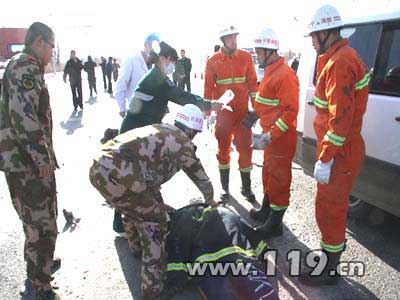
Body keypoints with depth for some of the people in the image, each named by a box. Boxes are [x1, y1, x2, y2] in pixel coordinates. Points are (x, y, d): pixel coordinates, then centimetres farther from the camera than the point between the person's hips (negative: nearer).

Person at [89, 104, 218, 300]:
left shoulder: (158, 130, 26)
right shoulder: (183, 144, 6)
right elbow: (201, 179, 18)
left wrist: (157, 202, 44)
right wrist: (210, 200, 39)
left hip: (98, 168, 9)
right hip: (119, 176, -9)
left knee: (132, 208, 33)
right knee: (155, 222, 10)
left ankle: (137, 247, 58)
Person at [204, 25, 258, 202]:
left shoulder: (246, 57, 1)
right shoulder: (213, 61, -1)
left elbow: (252, 82, 3)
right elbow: (209, 88, 1)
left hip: (243, 111, 1)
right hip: (223, 112, 0)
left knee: (245, 147, 5)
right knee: (223, 148, 9)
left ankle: (246, 187, 20)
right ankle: (225, 187, 23)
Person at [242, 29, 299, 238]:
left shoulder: (285, 75, -20)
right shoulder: (270, 72, 12)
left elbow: (291, 111, -25)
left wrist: (271, 136, -29)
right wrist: (256, 116, 15)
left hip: (281, 138, -10)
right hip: (270, 134, 10)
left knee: (278, 180, 2)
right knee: (268, 173, 21)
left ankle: (275, 225, 16)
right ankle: (266, 211, 40)